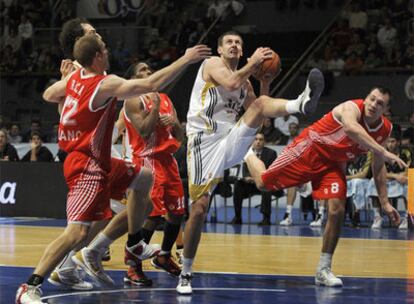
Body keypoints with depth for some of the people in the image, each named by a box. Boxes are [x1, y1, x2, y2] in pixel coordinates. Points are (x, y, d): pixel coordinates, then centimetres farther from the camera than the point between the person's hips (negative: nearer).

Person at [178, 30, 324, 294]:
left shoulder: (245, 81, 20)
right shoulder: (212, 64, 2)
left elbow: (259, 117, 17)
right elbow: (231, 83, -19)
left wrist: (266, 83, 9)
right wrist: (253, 64, -7)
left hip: (232, 140, 4)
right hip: (205, 142, -4)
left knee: (261, 103, -21)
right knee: (199, 208, -8)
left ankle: (302, 103, -56)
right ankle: (186, 274, 5)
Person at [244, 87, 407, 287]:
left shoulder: (385, 130, -9)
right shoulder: (352, 108, -29)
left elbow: (378, 165, 6)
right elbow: (351, 129, -55)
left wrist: (384, 202, 3)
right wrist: (383, 152, -64)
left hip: (333, 164, 5)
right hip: (310, 150, -5)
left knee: (337, 211, -11)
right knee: (263, 183, 2)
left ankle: (323, 270, 1)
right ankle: (247, 153, 39)